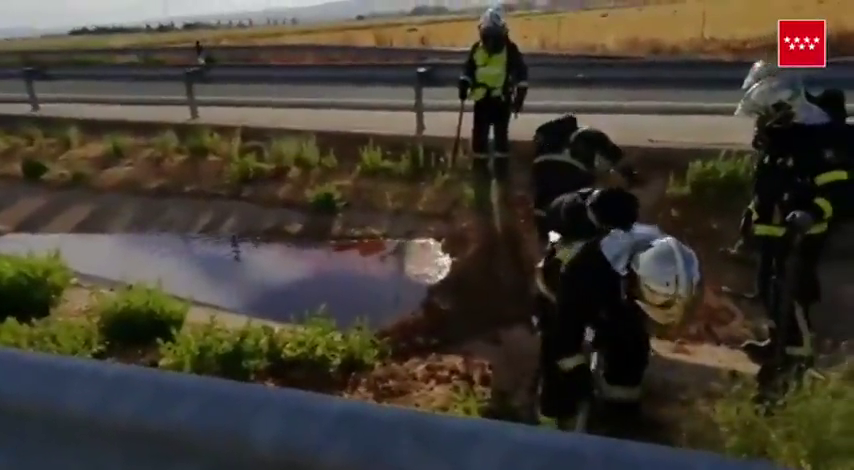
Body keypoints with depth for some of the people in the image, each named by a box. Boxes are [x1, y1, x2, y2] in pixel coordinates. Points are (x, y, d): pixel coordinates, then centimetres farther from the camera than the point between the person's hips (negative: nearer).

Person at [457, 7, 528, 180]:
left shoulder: (510, 49, -5)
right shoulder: (477, 48, 4)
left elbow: (521, 71, -1)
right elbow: (468, 68, 17)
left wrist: (520, 95, -5)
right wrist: (464, 85, 4)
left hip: (501, 99, -3)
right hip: (482, 99, 3)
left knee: (501, 134, 4)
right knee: (479, 134, 5)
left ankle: (502, 168, 15)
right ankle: (479, 167, 17)